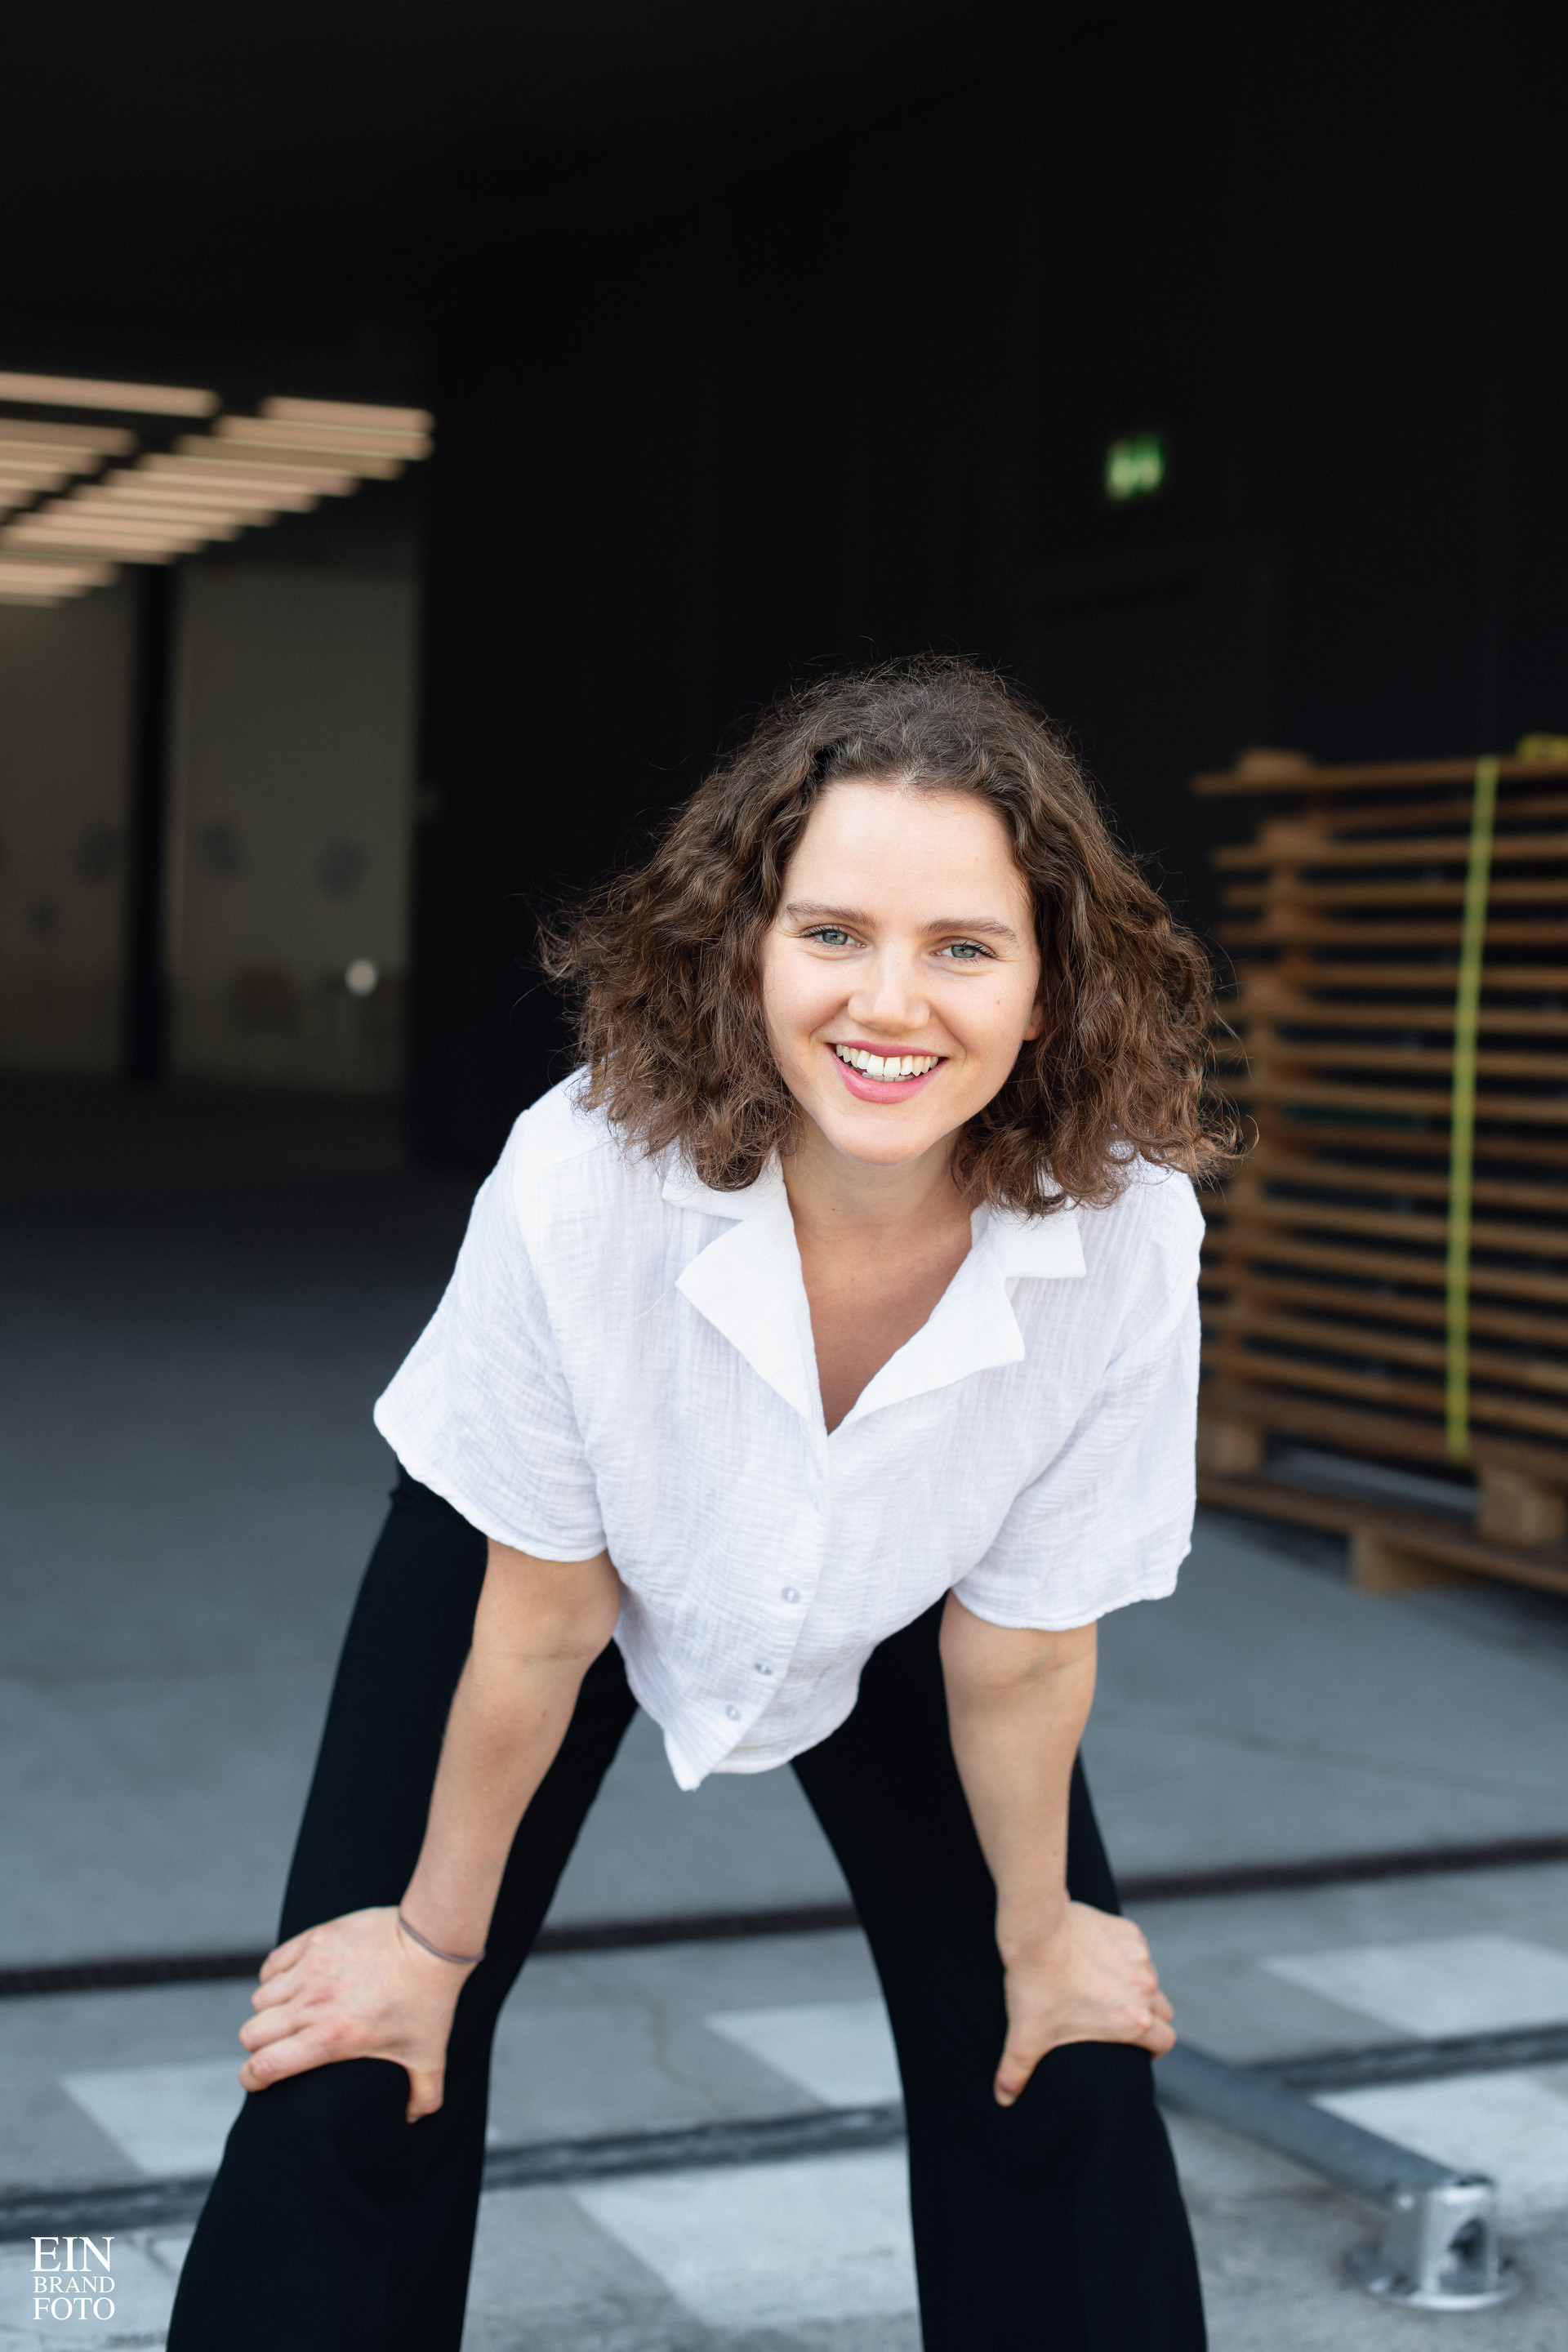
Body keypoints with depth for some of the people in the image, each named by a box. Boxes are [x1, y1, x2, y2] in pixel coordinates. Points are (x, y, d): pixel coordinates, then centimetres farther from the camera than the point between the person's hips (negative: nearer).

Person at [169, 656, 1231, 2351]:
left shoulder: (1126, 1237, -34)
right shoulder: (583, 1176, -38)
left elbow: (1015, 1653, -15)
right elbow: (541, 1622, -21)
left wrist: (1039, 1934, -1)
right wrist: (436, 1936, -6)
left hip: (885, 1605, 2)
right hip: (592, 1558, -1)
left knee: (1062, 2084, 2)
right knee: (357, 2084, -8)